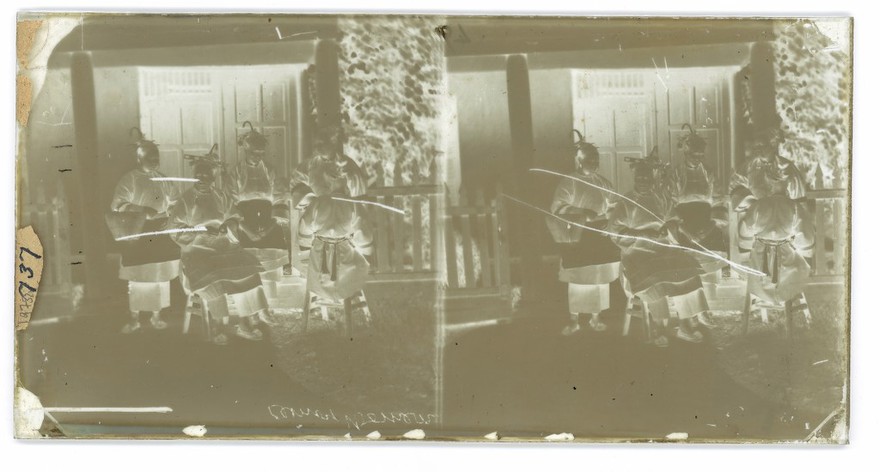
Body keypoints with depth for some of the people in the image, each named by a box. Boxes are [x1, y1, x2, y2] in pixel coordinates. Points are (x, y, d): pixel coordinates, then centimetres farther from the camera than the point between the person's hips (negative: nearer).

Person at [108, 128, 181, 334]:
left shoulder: (163, 180, 12)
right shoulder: (129, 180, -4)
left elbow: (172, 205, 19)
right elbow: (117, 205, -12)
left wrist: (167, 218, 0)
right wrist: (143, 210, -21)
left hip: (161, 233, 5)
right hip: (138, 235, -5)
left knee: (162, 276, 4)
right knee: (138, 278, -5)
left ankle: (157, 316, 13)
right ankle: (134, 319, 3)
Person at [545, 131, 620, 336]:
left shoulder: (603, 183, 14)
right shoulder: (569, 183, -4)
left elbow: (612, 208, 20)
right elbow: (557, 208, -14)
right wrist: (582, 213, -23)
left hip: (600, 238, 5)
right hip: (578, 239, -5)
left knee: (600, 278, 4)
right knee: (578, 280, -7)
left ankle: (595, 318, 14)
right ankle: (574, 321, 0)